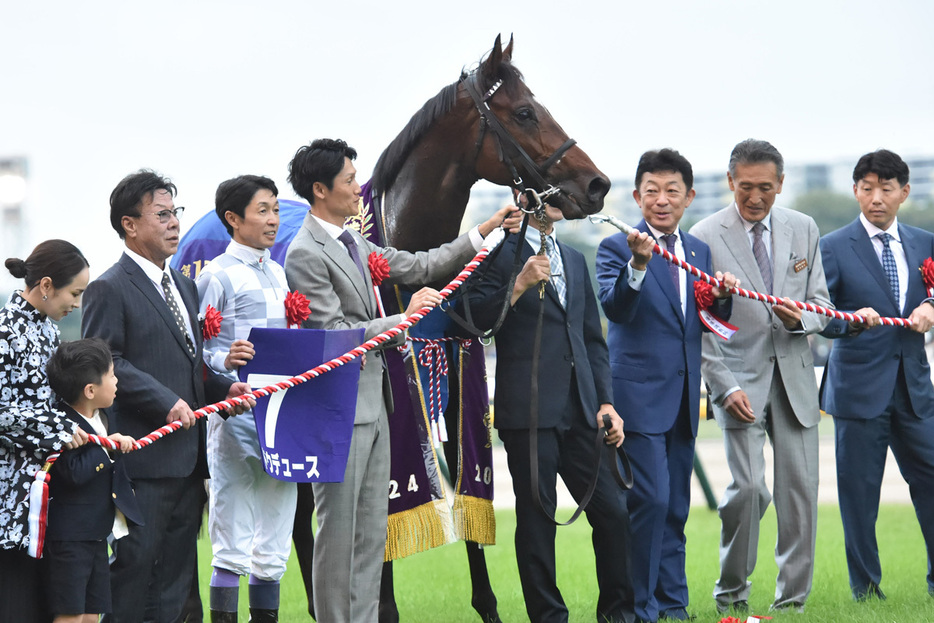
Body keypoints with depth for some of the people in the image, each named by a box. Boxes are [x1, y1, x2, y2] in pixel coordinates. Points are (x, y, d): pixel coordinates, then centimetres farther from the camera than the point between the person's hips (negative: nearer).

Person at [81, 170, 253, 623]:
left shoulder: (183, 285, 20)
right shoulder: (110, 289, -8)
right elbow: (104, 364, -15)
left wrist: (224, 388, 7)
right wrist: (165, 402, -20)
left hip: (188, 456, 8)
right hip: (145, 458, -8)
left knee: (176, 571, 10)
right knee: (133, 565, -7)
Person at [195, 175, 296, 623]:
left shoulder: (277, 274, 18)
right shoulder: (218, 276, -6)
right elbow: (195, 352, -10)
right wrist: (224, 360, -29)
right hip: (236, 418, -7)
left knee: (274, 542, 10)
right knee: (233, 545, -7)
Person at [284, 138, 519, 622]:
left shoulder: (354, 245, 14)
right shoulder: (307, 254, -15)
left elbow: (419, 267, 20)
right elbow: (334, 335, -18)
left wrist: (484, 233, 14)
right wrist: (404, 318, -14)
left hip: (371, 405, 10)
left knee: (372, 534, 11)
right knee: (339, 532, -4)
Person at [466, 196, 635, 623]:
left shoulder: (574, 260, 20)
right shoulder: (500, 254, 0)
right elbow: (476, 320, -9)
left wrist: (606, 403, 11)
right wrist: (519, 286, -19)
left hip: (580, 412, 6)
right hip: (529, 411, -5)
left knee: (613, 512, 1)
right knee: (536, 520, -1)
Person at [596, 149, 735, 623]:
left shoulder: (699, 251, 13)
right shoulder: (617, 248, -5)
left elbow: (711, 326, 16)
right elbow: (615, 307, -21)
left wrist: (722, 297, -5)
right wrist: (637, 264, -37)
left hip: (683, 397, 6)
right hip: (639, 395, -6)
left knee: (676, 506, 11)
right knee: (650, 499, -13)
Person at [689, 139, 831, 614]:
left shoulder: (803, 229, 8)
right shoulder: (704, 237, -5)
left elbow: (822, 303, 12)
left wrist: (801, 317, -12)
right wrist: (726, 387, -13)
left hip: (794, 375, 4)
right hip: (739, 376, -4)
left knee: (800, 486, 0)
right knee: (748, 486, -13)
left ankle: (792, 598, 10)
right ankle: (731, 590, 6)